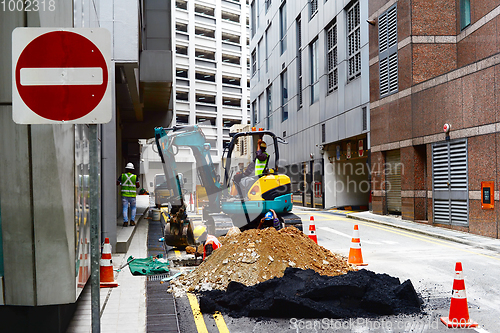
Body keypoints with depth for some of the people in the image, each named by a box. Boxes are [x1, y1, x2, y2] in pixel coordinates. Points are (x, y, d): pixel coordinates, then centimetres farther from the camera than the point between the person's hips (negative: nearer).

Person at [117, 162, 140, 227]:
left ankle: (125, 221, -4)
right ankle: (132, 221, 7)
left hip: (124, 195, 0)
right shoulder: (135, 177, -3)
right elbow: (138, 186, -3)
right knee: (133, 208, 15)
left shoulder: (122, 176, -1)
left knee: (125, 208, 4)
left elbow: (117, 183, 6)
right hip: (132, 195, 0)